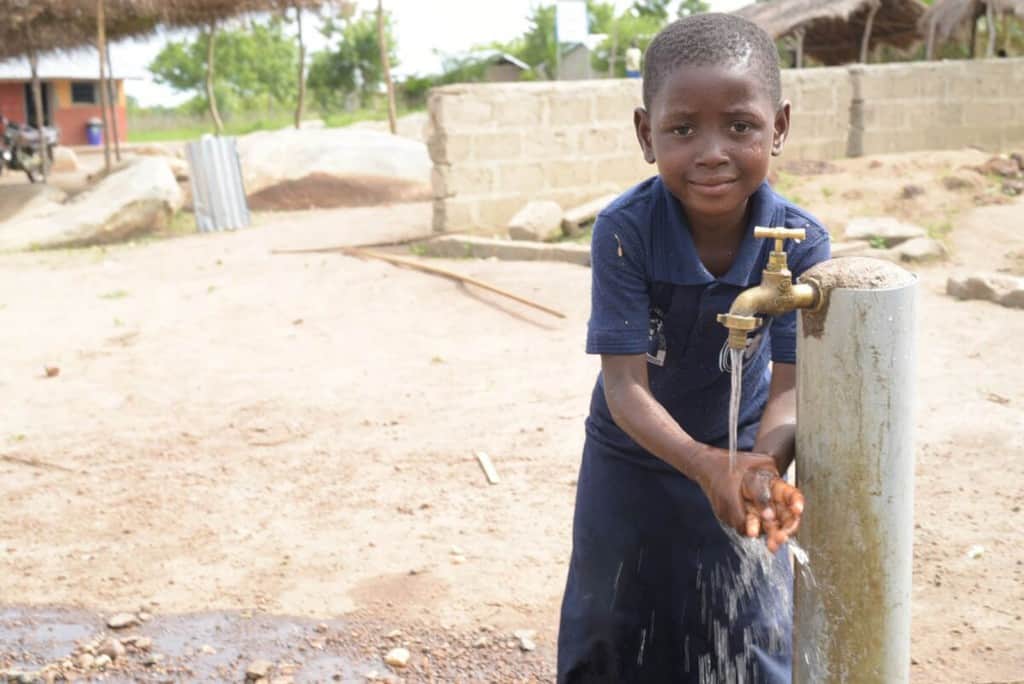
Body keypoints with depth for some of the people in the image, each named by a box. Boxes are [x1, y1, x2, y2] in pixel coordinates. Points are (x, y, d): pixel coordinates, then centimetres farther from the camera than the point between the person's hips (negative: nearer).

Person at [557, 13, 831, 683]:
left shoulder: (800, 241, -23)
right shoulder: (624, 231, -28)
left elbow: (789, 385, -22)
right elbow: (626, 384, -28)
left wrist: (765, 466, -43)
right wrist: (704, 465, -44)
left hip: (740, 454, 1)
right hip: (633, 459, -1)